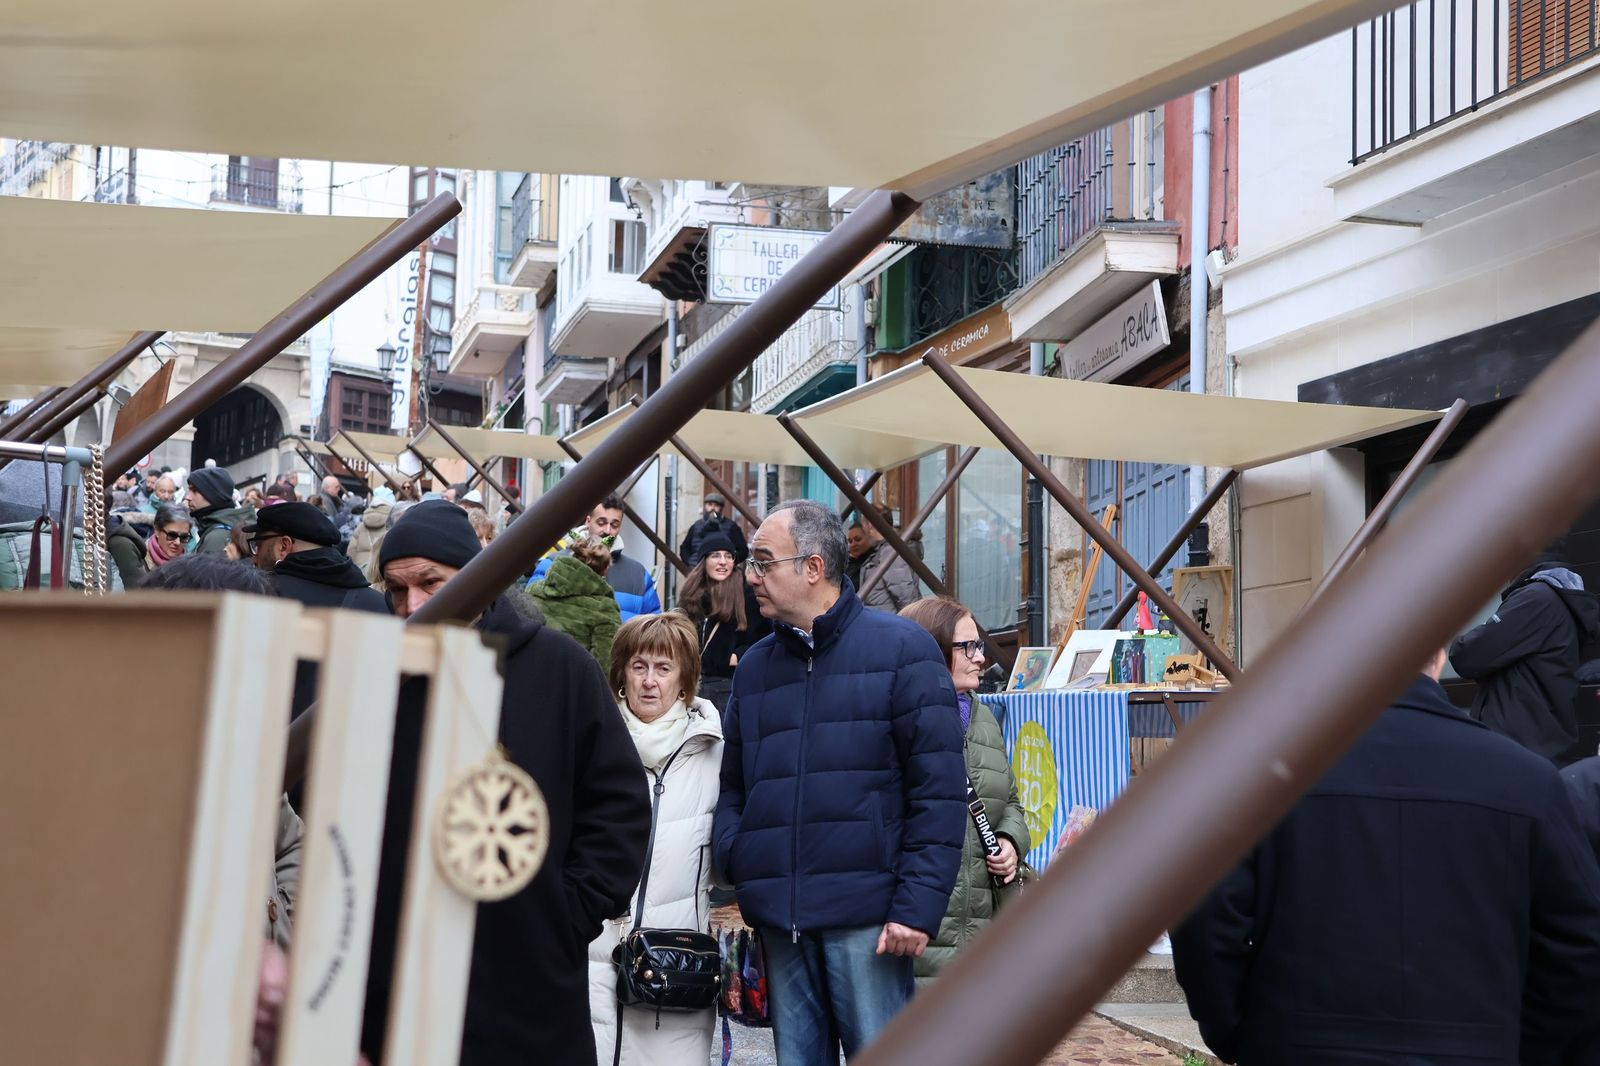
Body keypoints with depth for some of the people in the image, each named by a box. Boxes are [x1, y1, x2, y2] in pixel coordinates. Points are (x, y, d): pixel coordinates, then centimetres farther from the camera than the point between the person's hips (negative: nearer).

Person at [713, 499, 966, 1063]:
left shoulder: (901, 647, -1)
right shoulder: (754, 666, 16)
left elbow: (939, 792, -6)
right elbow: (733, 787, 21)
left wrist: (917, 905, -13)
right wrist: (731, 859, 0)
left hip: (866, 916, -5)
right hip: (779, 920, 5)